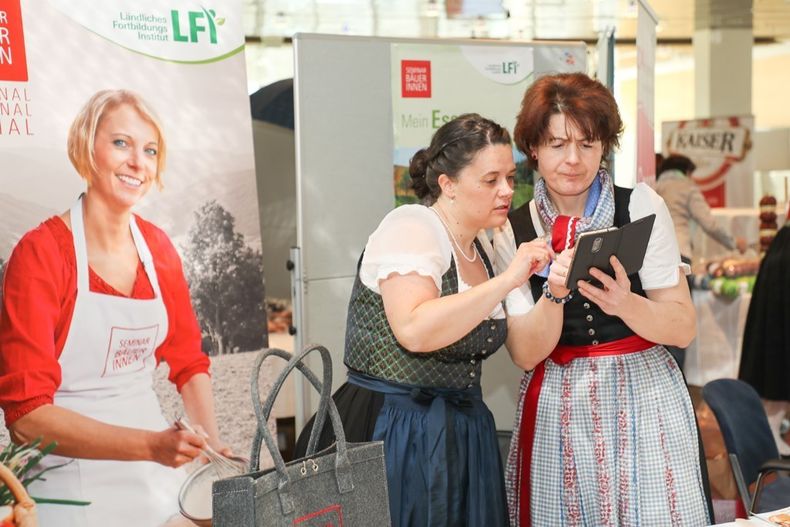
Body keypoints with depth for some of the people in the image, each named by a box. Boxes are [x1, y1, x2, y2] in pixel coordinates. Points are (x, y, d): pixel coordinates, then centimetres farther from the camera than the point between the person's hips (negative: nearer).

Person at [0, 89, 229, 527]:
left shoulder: (158, 248, 2)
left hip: (158, 476, 5)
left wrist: (213, 446, -5)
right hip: (71, 481, -5)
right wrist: (149, 446, -28)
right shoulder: (41, 253, -15)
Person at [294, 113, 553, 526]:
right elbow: (415, 330, -28)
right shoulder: (410, 226, -12)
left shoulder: (486, 249, 10)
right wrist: (505, 282, -26)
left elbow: (527, 351, 7)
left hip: (461, 436, 7)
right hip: (392, 434, -7)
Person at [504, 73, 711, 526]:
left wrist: (625, 305, -25)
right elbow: (526, 355, -3)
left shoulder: (640, 206, -3)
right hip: (557, 411, 1)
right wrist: (554, 294, -20)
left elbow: (684, 329, -6)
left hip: (643, 397, -1)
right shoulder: (512, 229, 1)